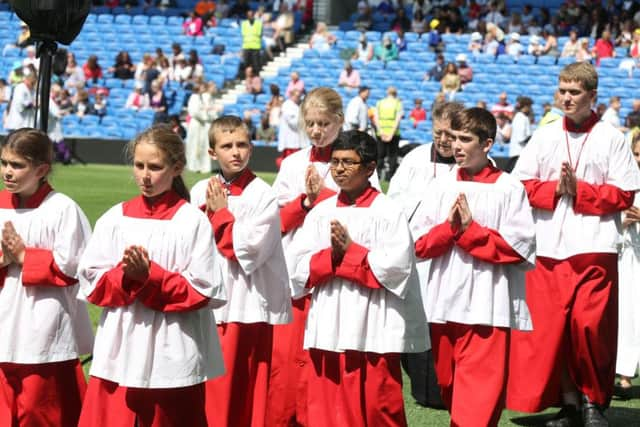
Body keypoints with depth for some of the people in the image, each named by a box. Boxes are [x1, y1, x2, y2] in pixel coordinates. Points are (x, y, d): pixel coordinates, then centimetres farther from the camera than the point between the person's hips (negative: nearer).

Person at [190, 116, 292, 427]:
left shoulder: (263, 195, -5)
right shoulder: (200, 192, 8)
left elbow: (248, 248, -14)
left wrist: (220, 213, -7)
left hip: (249, 304, -3)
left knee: (246, 388, 2)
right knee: (210, 390, 6)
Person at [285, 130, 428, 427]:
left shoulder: (388, 213, -3)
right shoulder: (320, 212, 9)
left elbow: (396, 268, -14)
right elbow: (297, 269, 4)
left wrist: (349, 251, -12)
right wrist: (331, 255, -12)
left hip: (375, 330, -4)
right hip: (327, 329, 4)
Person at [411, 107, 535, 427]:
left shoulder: (509, 189, -2)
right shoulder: (440, 186, 9)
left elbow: (519, 246, -8)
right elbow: (419, 243, 6)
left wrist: (470, 229, -12)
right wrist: (449, 227, -12)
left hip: (487, 306, -5)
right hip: (444, 303, 5)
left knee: (480, 392, -9)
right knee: (449, 385, 15)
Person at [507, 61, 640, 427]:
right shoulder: (544, 137, 11)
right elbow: (521, 185, 7)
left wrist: (579, 190, -10)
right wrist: (554, 189, -8)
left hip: (595, 248, -3)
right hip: (548, 248, 3)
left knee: (589, 324, -9)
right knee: (551, 327, 1)